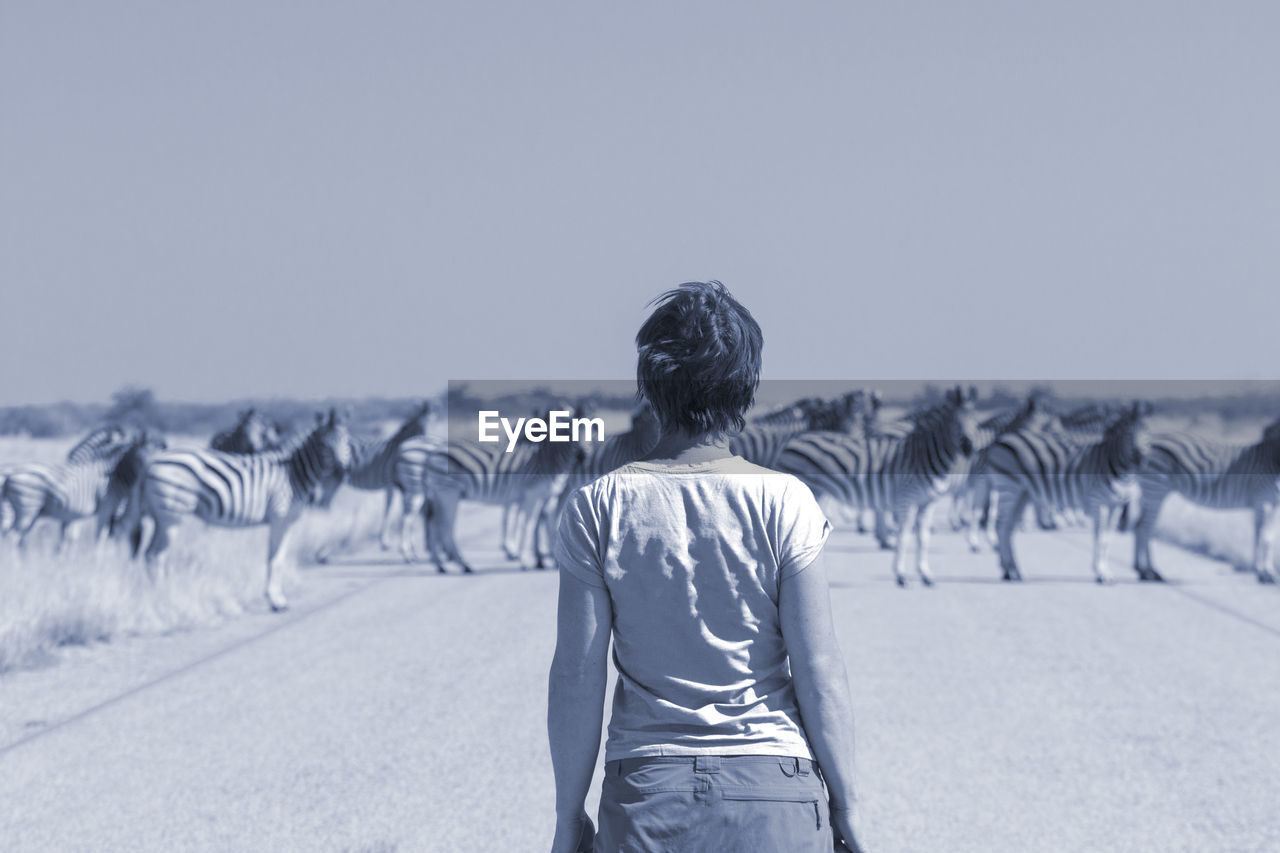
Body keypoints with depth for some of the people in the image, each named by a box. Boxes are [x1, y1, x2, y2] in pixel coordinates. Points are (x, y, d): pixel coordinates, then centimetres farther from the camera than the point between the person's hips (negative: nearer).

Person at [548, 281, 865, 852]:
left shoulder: (595, 509, -3)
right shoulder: (784, 502, -5)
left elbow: (576, 678, -1)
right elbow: (819, 674, -4)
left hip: (645, 798, 1)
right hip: (773, 794, -1)